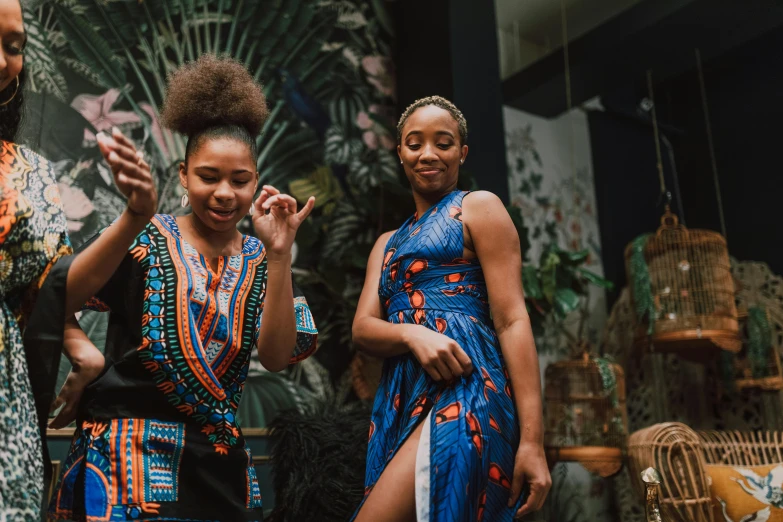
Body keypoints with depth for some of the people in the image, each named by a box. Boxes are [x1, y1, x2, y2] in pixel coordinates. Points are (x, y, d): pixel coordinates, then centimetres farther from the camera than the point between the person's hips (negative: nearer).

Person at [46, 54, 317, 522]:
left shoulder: (260, 261, 1)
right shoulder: (143, 239, -6)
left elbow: (278, 357, -11)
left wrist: (279, 254, -17)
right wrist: (85, 356, -14)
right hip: (128, 452, -3)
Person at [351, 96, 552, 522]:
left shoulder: (478, 208, 5)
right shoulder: (388, 243, 24)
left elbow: (512, 321, -5)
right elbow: (363, 328, 10)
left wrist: (532, 439, -13)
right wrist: (412, 334, -14)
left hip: (465, 396, -7)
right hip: (401, 405, 7)